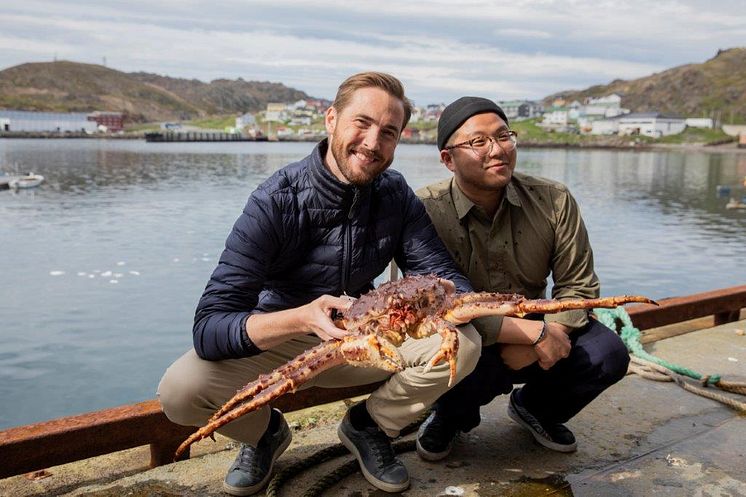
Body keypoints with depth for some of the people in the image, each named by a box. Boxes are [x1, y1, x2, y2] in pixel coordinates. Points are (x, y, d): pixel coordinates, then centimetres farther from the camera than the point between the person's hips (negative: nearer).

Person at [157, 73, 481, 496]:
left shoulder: (396, 195, -11)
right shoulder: (274, 201, -25)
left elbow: (445, 276, -11)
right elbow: (209, 329, -30)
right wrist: (302, 318, -49)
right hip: (276, 342, -3)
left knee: (464, 343, -19)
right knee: (181, 389, -29)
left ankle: (368, 427, 7)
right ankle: (264, 432, 7)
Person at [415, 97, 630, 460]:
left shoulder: (552, 201, -9)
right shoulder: (426, 210, -22)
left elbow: (578, 285, -6)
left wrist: (531, 345, -23)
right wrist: (535, 332, -28)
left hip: (532, 330, 4)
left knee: (607, 356, -18)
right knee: (472, 364, -37)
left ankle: (533, 407, 17)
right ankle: (450, 417, 6)